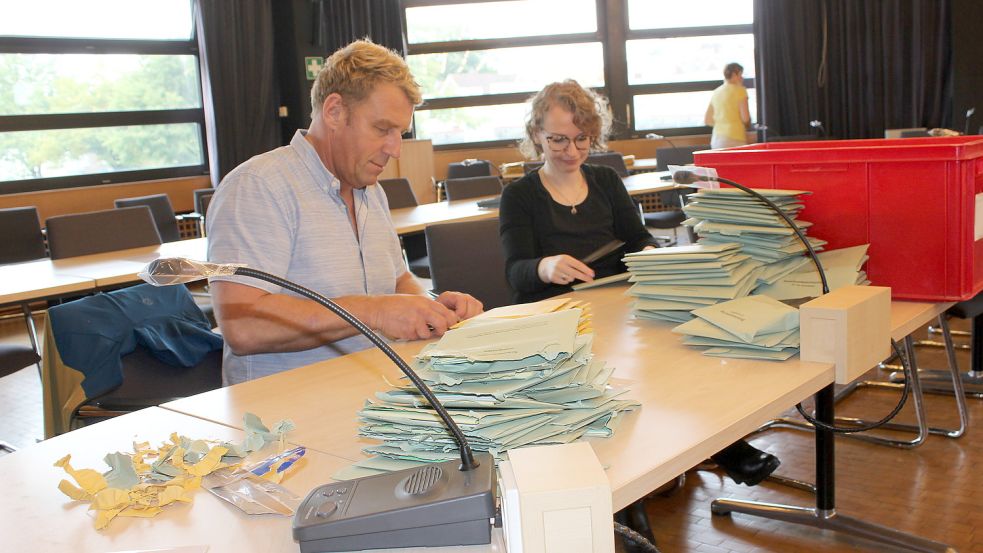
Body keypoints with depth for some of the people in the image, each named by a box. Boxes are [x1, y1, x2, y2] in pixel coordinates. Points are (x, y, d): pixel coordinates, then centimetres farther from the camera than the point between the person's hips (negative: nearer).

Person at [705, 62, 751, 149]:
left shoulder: (716, 92, 15)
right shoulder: (739, 90, -3)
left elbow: (707, 120, 17)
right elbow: (745, 118, -9)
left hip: (716, 139, 6)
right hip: (734, 139, -6)